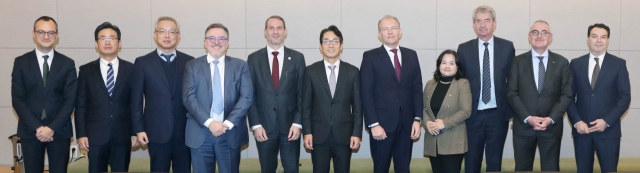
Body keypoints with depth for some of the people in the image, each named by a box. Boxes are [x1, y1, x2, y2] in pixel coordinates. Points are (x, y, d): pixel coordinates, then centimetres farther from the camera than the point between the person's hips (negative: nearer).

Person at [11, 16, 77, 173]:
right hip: (30, 131, 0)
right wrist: (37, 127, -11)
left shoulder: (67, 64, 4)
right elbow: (17, 99, -1)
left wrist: (53, 127, -12)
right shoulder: (21, 62, 4)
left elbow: (70, 100, -2)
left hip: (59, 131, 0)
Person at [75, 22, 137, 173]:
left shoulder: (130, 69, 5)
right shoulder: (86, 70, 6)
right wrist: (81, 134, -3)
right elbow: (80, 105, 4)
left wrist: (135, 132, 0)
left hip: (123, 134, 0)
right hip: (95, 135, 0)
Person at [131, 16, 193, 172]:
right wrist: (139, 129, -3)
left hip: (185, 130, 1)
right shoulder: (143, 63, 3)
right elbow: (136, 99, 2)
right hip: (157, 131, -1)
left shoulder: (189, 62, 5)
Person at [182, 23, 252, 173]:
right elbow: (189, 98, -4)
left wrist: (228, 123, -13)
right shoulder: (192, 66, 5)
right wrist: (209, 122, -16)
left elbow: (247, 97, -3)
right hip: (200, 134, 0)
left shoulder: (240, 66, 6)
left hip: (231, 133, 0)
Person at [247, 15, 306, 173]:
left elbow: (302, 93, 1)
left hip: (290, 126, 0)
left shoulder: (297, 58, 3)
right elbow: (250, 94, 1)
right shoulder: (254, 59, 3)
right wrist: (255, 124, -6)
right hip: (264, 126, 0)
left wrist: (297, 123, -6)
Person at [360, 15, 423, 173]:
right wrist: (373, 124, -13)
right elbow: (366, 93, -7)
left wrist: (417, 119, 1)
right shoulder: (370, 56, -2)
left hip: (407, 122, 3)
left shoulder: (411, 55, 10)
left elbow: (417, 88, 9)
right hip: (382, 123, -3)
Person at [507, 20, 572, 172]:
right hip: (523, 126, 0)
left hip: (552, 126, 0)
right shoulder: (518, 61, 3)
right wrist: (528, 118, -13)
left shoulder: (561, 62, 5)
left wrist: (551, 118, -12)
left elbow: (567, 94, 1)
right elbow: (511, 93, -2)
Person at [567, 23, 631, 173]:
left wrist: (607, 121, -12)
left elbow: (625, 97, -1)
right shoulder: (576, 64, 6)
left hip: (609, 130, -1)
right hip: (581, 129, 1)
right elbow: (569, 96, 5)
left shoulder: (619, 64, 3)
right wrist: (576, 121, -8)